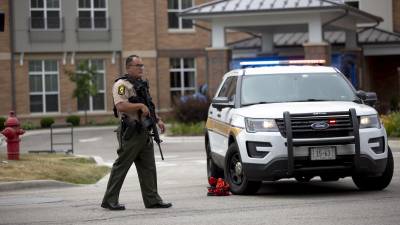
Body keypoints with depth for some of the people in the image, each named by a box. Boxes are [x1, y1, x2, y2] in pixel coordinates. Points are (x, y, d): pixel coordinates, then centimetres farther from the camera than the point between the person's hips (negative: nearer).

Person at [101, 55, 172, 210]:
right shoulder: (121, 85, -9)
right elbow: (121, 106, -24)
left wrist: (157, 120, 18)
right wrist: (140, 106, -22)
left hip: (144, 132, 9)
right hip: (130, 133, -9)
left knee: (148, 168, 8)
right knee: (121, 167, -5)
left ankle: (152, 199, 13)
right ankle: (109, 201, 1)